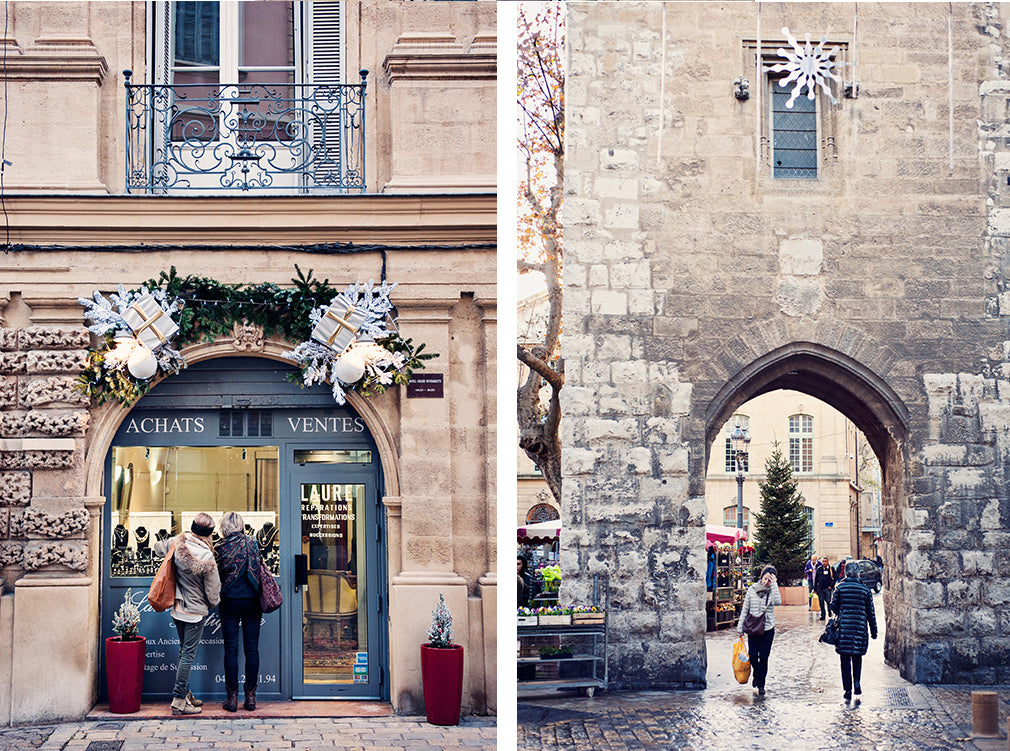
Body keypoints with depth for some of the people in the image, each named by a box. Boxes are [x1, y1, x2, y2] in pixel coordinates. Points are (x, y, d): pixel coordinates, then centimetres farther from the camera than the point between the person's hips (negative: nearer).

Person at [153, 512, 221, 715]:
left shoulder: (176, 544, -7)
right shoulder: (206, 556, -22)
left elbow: (158, 547, 18)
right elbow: (213, 588, -13)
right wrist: (214, 602, 8)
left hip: (178, 606, 6)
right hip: (196, 611, -6)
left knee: (184, 650, 18)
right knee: (188, 654, -1)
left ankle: (185, 693, 27)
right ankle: (179, 700, 2)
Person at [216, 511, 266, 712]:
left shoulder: (221, 549, -8)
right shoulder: (253, 545, -3)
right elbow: (260, 572, 4)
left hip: (230, 603, -2)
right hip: (251, 601, 2)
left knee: (231, 650, 3)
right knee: (251, 648, 6)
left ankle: (232, 697, 5)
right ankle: (251, 696, 8)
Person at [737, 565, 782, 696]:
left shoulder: (773, 590, -2)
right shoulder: (752, 589, -1)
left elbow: (778, 602, -25)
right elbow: (745, 609, 4)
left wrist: (774, 584, -23)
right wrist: (740, 627, 3)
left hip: (768, 629, -1)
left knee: (764, 658, 1)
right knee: (753, 657, 2)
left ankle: (761, 684, 15)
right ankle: (757, 674, 33)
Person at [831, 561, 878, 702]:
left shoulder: (840, 587, -3)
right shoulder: (865, 589, 0)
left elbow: (834, 606, 0)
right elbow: (870, 612, 3)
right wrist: (874, 631, 11)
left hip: (843, 627, -1)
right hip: (860, 626, 1)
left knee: (845, 658, 6)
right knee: (857, 657, 15)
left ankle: (847, 689, 3)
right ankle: (856, 682, -3)